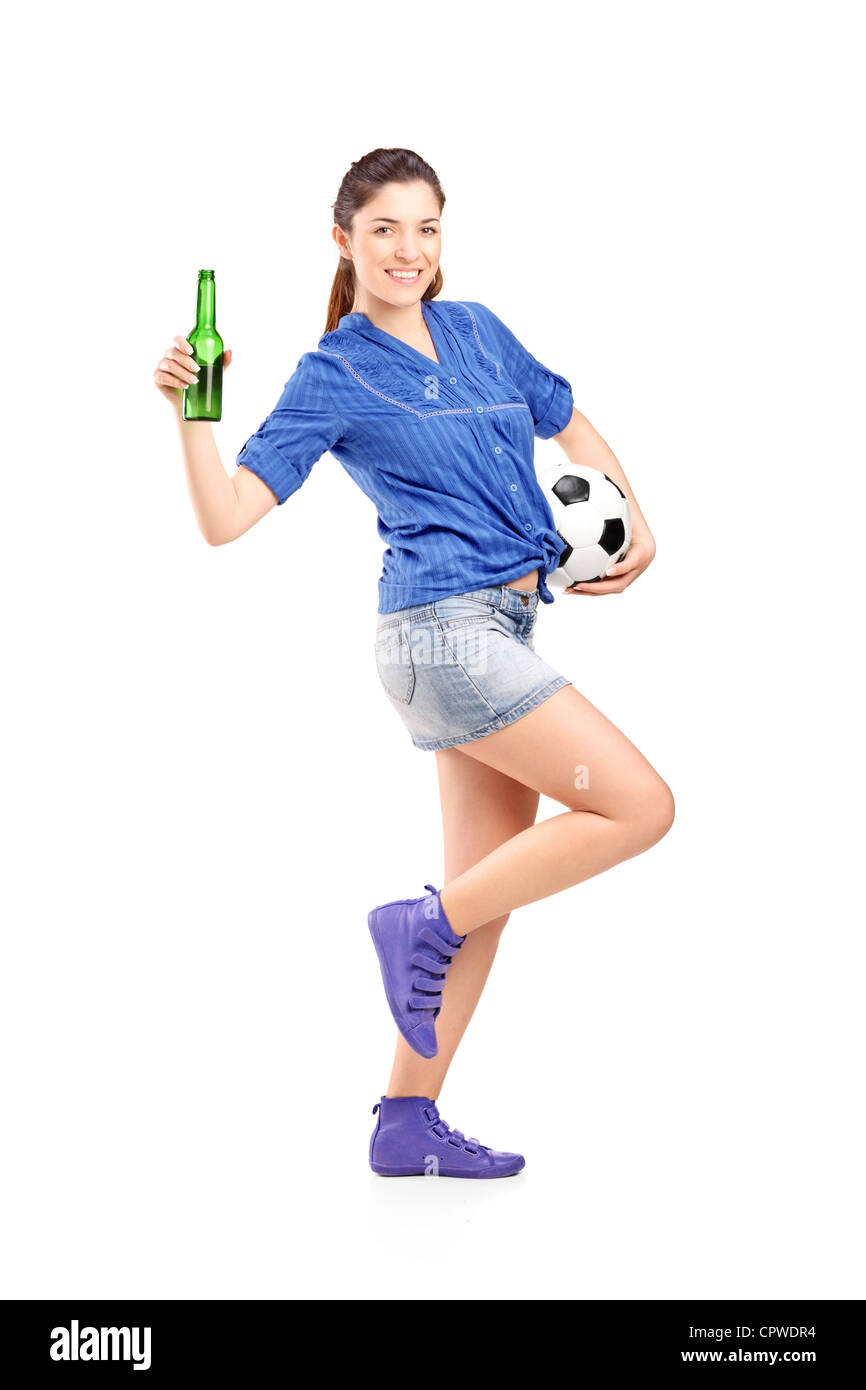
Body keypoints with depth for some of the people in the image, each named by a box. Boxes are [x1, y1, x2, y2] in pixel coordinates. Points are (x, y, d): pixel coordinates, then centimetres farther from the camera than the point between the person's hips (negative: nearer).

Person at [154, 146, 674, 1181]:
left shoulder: (478, 331, 13)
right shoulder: (332, 376, -4)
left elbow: (572, 428, 25)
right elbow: (225, 517, -9)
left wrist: (637, 525, 10)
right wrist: (189, 412, -24)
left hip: (500, 631, 7)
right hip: (444, 628, -7)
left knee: (487, 892, 9)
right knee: (640, 807, -10)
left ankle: (407, 1125, 19)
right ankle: (423, 927, 1)